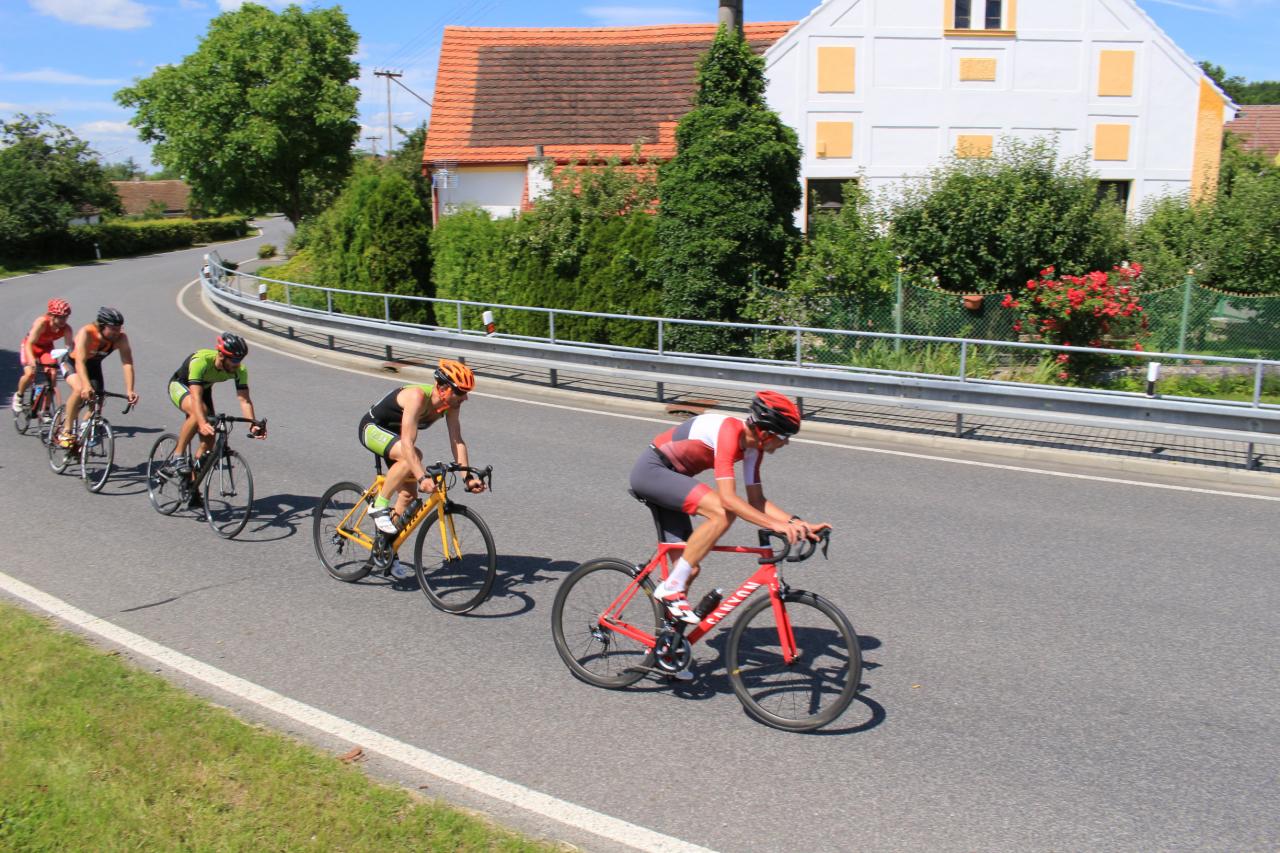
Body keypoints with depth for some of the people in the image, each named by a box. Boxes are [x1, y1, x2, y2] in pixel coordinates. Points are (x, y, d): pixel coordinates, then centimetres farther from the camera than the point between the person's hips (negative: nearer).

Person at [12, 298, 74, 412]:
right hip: (31, 346, -3)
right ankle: (18, 395, 11)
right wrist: (32, 361, -53)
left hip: (47, 348, 3)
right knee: (30, 374, -23)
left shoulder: (66, 328, -25)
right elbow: (29, 344, -37)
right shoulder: (42, 322, -35)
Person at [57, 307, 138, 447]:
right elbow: (80, 362, -44)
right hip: (72, 362, -4)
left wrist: (129, 391, -46)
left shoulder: (121, 338, -27)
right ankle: (66, 432, -17)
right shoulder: (86, 333, -36)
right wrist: (86, 386, -58)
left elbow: (127, 363, -33)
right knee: (80, 390, -30)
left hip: (93, 366, 4)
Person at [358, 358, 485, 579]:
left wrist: (468, 476, -26)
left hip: (393, 433, 8)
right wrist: (422, 477, -54)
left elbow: (457, 441, -16)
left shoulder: (450, 403, -16)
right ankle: (379, 507, -19)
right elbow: (408, 442, -44)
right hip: (372, 428, -7)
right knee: (412, 456, -35)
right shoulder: (417, 397, -37)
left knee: (408, 495, 2)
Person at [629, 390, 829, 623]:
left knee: (690, 568, 3)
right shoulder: (728, 431, -28)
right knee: (723, 514, -27)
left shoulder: (753, 446, -1)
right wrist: (776, 525, -38)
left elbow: (756, 501, 3)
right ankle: (670, 587, -18)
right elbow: (728, 499, -35)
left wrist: (797, 523, -9)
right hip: (651, 470, -9)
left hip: (669, 478, 9)